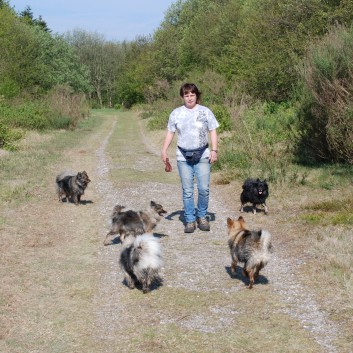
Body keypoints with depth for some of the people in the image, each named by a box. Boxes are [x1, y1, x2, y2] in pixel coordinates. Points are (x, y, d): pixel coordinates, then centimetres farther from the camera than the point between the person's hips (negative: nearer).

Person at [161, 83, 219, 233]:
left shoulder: (205, 112, 2)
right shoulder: (176, 113, 5)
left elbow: (213, 131, 4)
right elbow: (170, 133, 8)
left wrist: (214, 150, -5)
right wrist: (164, 151, -2)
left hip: (202, 156, -1)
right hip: (183, 157, 1)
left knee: (204, 189, -4)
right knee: (187, 191, 2)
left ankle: (202, 216, 15)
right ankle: (190, 220, 10)